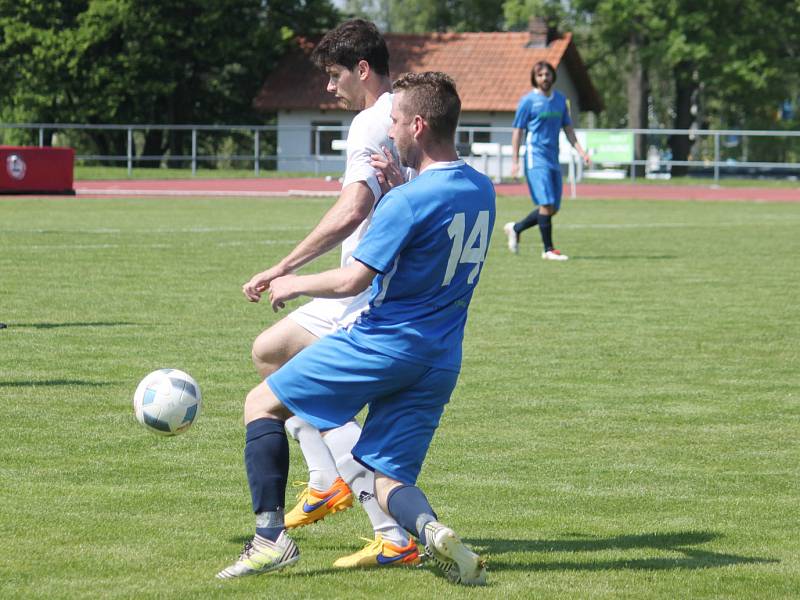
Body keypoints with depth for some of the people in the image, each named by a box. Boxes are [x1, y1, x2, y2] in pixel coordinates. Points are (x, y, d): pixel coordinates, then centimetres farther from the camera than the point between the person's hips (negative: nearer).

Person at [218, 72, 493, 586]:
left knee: (262, 403, 9)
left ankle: (271, 537, 2)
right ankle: (433, 531, -22)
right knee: (389, 478, 11)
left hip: (383, 345, -7)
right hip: (440, 364, 7)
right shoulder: (482, 191, 8)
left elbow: (354, 280, -18)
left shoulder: (410, 199, -17)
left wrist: (294, 284, -1)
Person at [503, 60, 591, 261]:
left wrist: (580, 151, 6)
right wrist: (515, 161, -7)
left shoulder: (560, 99, 13)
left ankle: (515, 228, 26)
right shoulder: (528, 101, -4)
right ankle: (548, 250, -9)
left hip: (553, 160, 7)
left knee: (553, 209, 7)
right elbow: (518, 131, -2)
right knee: (547, 204, -15)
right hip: (536, 158, -7)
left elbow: (568, 128, 18)